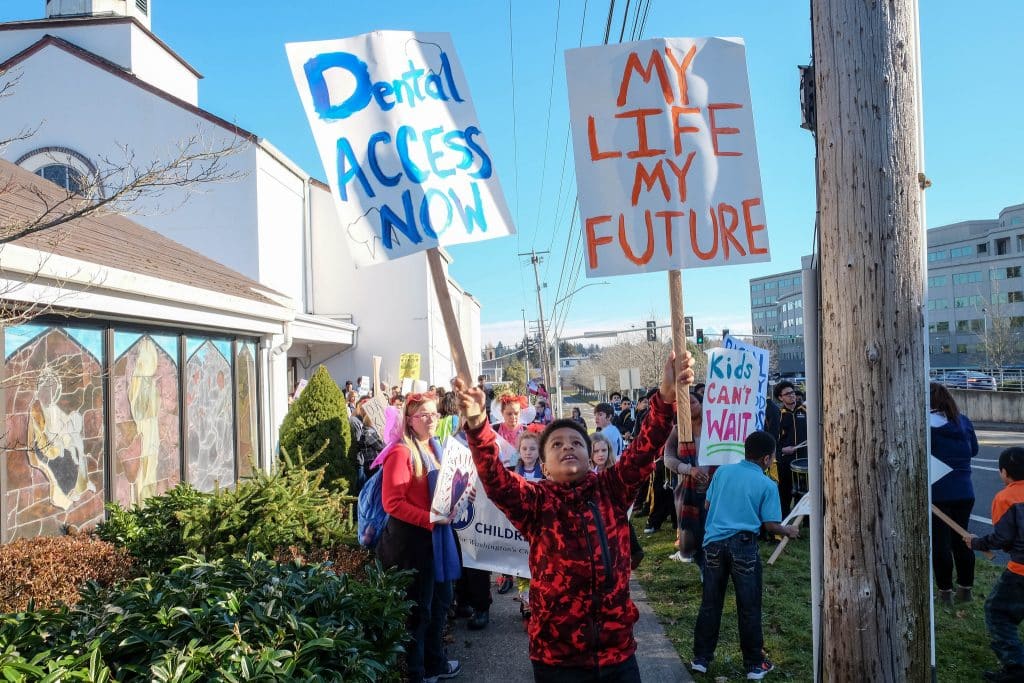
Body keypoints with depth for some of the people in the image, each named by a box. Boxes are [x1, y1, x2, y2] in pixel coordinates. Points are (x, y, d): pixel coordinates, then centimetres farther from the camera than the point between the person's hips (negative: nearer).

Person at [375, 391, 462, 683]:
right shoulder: (401, 453, -17)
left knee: (440, 600, 19)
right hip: (411, 538, -9)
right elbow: (392, 503, -21)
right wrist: (430, 519, -25)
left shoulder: (435, 448, 10)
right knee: (417, 607, 4)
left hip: (437, 534, 9)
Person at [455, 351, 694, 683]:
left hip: (618, 649, 2)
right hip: (557, 656, -1)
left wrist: (666, 399, -25)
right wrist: (477, 425, -36)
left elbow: (643, 451, -10)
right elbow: (494, 479, -19)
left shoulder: (611, 490, 2)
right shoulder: (535, 501, -3)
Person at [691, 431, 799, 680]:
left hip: (714, 542, 3)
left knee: (710, 603, 13)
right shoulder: (767, 485, -4)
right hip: (743, 545, -3)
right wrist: (789, 531, 16)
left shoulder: (723, 471, 6)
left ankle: (701, 658, 21)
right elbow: (771, 525, -4)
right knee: (749, 607, 9)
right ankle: (754, 664, 21)